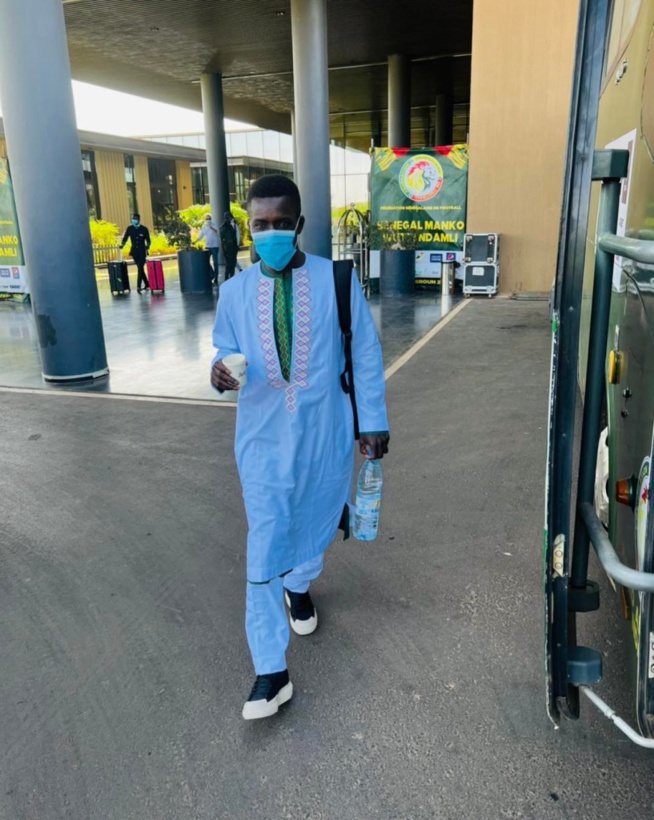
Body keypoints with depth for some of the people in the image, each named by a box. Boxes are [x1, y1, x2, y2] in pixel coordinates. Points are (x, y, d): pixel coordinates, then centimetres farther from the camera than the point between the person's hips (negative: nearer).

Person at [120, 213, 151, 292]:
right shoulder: (129, 228, 2)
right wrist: (122, 245, -11)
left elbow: (148, 241, 0)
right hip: (134, 251, 4)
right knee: (140, 269, 10)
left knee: (140, 269, -12)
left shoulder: (144, 229, -4)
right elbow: (125, 238, 5)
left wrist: (147, 248, -14)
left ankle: (138, 286, -16)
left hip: (142, 251, -4)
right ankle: (147, 284, 23)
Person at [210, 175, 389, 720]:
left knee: (315, 522, 18)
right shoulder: (235, 292, -1)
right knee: (265, 544, -2)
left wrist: (373, 421, 0)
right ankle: (272, 672, 9)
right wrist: (221, 372, -16)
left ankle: (298, 585, 53)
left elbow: (365, 354, -1)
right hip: (264, 435, 0)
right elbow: (226, 351, 9)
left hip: (326, 433, 0)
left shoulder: (337, 281, -7)